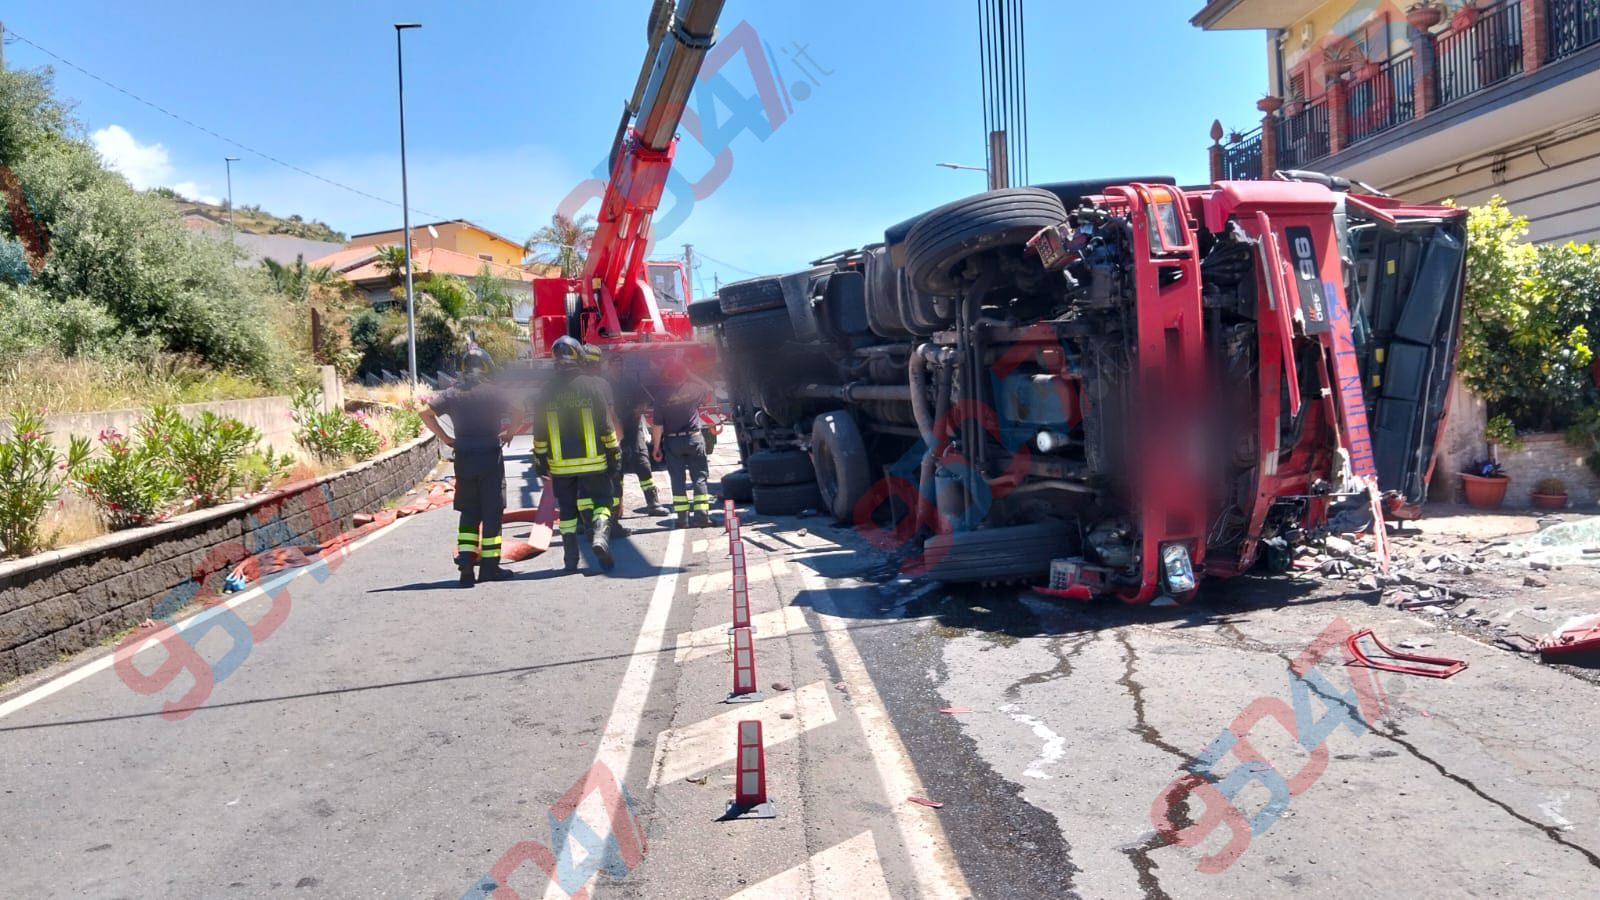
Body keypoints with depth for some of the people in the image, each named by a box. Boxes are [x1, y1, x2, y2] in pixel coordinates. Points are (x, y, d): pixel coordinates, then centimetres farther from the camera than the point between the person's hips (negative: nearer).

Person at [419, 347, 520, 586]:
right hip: (491, 457, -3)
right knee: (491, 512, 3)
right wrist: (506, 435, 5)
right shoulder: (495, 393, -3)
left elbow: (426, 412, -5)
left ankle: (465, 559, 2)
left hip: (463, 458, 3)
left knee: (468, 512, 14)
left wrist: (446, 438, 1)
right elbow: (516, 418, -11)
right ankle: (489, 566, 4)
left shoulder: (453, 394, 4)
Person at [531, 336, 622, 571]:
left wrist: (540, 459, 13)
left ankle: (571, 558, 14)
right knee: (601, 500, 9)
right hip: (593, 462, -2)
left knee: (567, 509, 13)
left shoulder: (547, 391, -2)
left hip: (560, 464, 2)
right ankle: (600, 534, -18)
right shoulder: (594, 385, -9)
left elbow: (539, 431, 2)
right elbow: (606, 425, -7)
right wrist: (614, 455, 1)